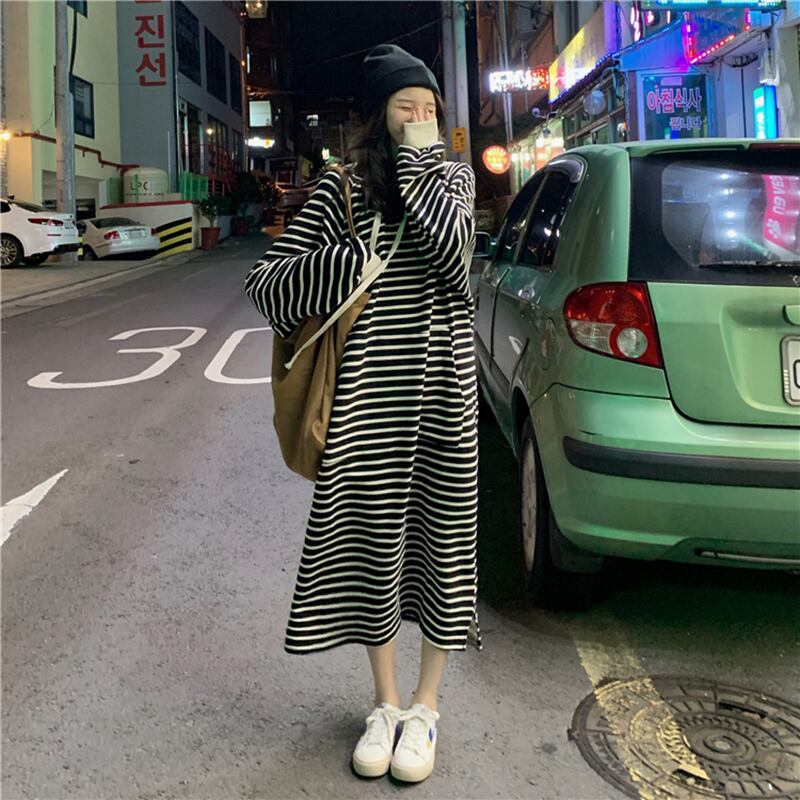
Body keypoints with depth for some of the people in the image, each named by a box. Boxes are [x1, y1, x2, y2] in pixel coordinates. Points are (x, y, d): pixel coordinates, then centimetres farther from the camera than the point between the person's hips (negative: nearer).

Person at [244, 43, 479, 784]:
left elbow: (454, 253, -15)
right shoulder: (342, 189, 1)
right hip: (367, 397, -1)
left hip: (444, 389, 1)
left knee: (441, 537, 6)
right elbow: (265, 279, -1)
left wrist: (420, 161, -12)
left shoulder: (454, 179, 6)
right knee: (374, 539, 8)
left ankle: (425, 707, 24)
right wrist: (348, 264, -13)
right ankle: (385, 704, 27)